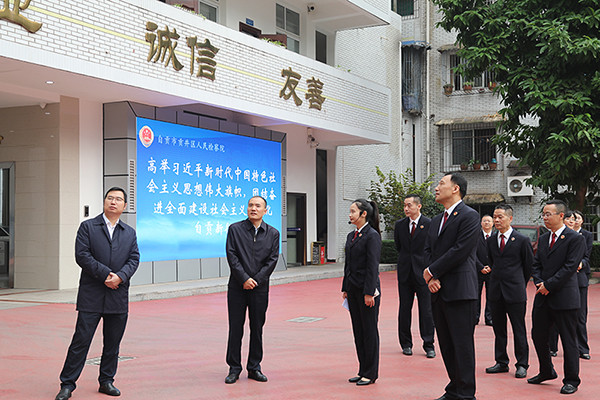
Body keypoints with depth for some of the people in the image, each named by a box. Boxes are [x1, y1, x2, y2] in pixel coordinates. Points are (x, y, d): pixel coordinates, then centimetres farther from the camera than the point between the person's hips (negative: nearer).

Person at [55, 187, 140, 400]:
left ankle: (107, 381, 22)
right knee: (81, 339, -3)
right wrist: (105, 274, -14)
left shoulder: (130, 233, 15)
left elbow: (134, 259, 5)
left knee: (113, 342, 9)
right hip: (91, 295, -3)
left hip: (119, 296, 3)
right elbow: (82, 255, -6)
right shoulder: (88, 227, 4)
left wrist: (120, 276, -13)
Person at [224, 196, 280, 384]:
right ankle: (234, 368, 12)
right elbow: (231, 256, -5)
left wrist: (256, 280, -10)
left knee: (257, 328, 8)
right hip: (237, 287, -1)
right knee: (235, 328, 2)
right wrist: (244, 279, -13)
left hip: (260, 287, 2)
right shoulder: (235, 229, 1)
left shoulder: (273, 233, 5)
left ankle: (254, 367, 19)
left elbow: (272, 259, 0)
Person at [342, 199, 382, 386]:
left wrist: (369, 292, -18)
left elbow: (372, 265, -15)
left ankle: (371, 374, 9)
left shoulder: (372, 235, -12)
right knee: (358, 330, 12)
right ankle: (363, 371, 21)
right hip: (353, 288, 8)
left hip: (367, 288, -8)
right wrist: (345, 288, 14)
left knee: (369, 330, 1)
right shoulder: (351, 236, 13)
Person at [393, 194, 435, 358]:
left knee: (426, 310, -2)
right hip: (405, 272, 3)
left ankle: (429, 345, 6)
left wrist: (429, 267, 5)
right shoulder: (399, 225, 6)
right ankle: (406, 344, 17)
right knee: (404, 309, 7)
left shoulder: (430, 224, -5)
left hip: (423, 271, -3)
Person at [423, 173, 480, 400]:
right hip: (438, 291, 8)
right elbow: (428, 250, 15)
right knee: (446, 344, 13)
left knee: (463, 344, -3)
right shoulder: (436, 221, 19)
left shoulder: (469, 216, -7)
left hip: (460, 290, -8)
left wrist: (432, 271, -10)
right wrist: (430, 278, -3)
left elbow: (460, 251, -16)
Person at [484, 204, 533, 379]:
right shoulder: (491, 240, 8)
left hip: (515, 292, -5)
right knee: (498, 328, 9)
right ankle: (501, 363, 18)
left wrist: (521, 284, 10)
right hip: (496, 291, 5)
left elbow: (529, 265, 4)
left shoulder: (522, 240, -5)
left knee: (519, 330, 0)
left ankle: (522, 365, 9)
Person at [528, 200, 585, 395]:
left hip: (564, 297, -7)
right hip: (543, 297, 7)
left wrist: (548, 285, -15)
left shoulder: (575, 238, -8)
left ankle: (571, 380, 12)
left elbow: (570, 267, -15)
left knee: (568, 340, 0)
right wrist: (539, 282, -4)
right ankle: (546, 372, 30)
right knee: (538, 335, 11)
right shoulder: (543, 238, 14)